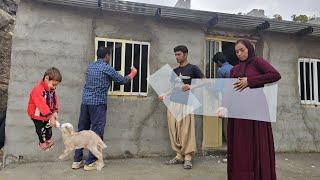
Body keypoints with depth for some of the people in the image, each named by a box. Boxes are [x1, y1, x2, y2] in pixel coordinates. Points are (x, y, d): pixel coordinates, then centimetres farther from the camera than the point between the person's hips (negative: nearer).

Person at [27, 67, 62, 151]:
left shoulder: (52, 89, -10)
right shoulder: (37, 90, -34)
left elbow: (55, 100, -11)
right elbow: (42, 105, -41)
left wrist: (55, 112, -27)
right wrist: (50, 117, -46)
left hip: (48, 115, 6)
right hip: (37, 115, -6)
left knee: (48, 127, 23)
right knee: (41, 130, 13)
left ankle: (49, 140, 46)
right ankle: (42, 142, 38)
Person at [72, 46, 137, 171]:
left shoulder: (90, 66, 13)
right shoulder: (107, 68, -7)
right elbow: (121, 80, 2)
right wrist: (131, 75, 21)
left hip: (85, 101, 7)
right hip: (98, 103, -7)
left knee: (82, 130, 11)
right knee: (97, 132, 1)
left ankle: (77, 161, 19)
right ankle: (90, 162, 6)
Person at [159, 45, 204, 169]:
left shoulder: (193, 68, 4)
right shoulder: (174, 71, 20)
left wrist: (191, 87, -15)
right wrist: (164, 95, 7)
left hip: (186, 103, -5)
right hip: (173, 102, 6)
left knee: (186, 130, -7)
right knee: (174, 130, 3)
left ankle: (188, 157, 3)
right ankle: (179, 156, 13)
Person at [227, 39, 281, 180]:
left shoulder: (257, 61, 4)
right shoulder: (234, 69, 18)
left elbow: (276, 75, -13)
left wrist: (249, 81, -14)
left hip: (255, 109, -4)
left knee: (256, 146, -1)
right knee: (239, 148, 5)